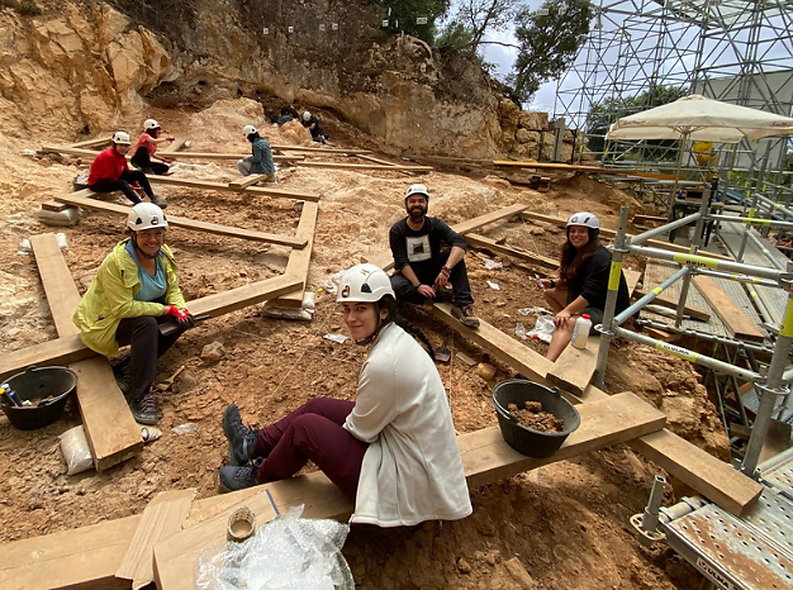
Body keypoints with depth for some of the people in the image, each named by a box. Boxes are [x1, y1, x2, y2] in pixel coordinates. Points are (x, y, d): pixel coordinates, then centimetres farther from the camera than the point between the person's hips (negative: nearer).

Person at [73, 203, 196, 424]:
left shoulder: (163, 254, -8)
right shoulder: (116, 262, -28)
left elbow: (173, 288, -1)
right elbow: (123, 308, -31)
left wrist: (180, 308, -22)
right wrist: (166, 310, -31)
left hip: (141, 309, 7)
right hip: (106, 321, -7)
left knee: (184, 319, -13)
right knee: (147, 324, -35)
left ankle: (129, 369, -5)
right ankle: (140, 395, -27)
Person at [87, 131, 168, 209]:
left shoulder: (121, 156, 2)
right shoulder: (108, 156, -24)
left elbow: (126, 172, 7)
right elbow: (109, 176, -24)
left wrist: (136, 185, -2)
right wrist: (127, 186, -24)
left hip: (115, 178, 9)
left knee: (139, 174, -2)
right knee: (123, 183, -39)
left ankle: (153, 198, -4)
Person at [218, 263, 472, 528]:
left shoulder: (384, 362, -31)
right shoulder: (397, 338, -2)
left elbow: (359, 431, -17)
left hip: (404, 482, -9)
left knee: (303, 427, -3)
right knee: (318, 406, 12)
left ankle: (259, 476, 27)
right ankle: (253, 445, 33)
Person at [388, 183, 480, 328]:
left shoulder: (435, 224, -8)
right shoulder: (397, 230, -9)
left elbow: (460, 243, -25)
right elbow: (402, 262, -16)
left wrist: (446, 270, -41)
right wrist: (418, 285, -30)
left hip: (432, 272, 2)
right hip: (409, 274, -1)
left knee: (455, 254, -24)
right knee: (394, 287, -35)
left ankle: (462, 304, -30)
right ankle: (439, 295, -23)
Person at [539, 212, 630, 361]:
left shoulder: (600, 258, -23)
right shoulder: (576, 252, 6)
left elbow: (590, 294, -30)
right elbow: (570, 280, 15)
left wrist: (567, 311, -32)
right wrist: (553, 282, -4)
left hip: (608, 311, -10)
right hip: (584, 301, 10)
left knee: (567, 324, -34)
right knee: (549, 291, 5)